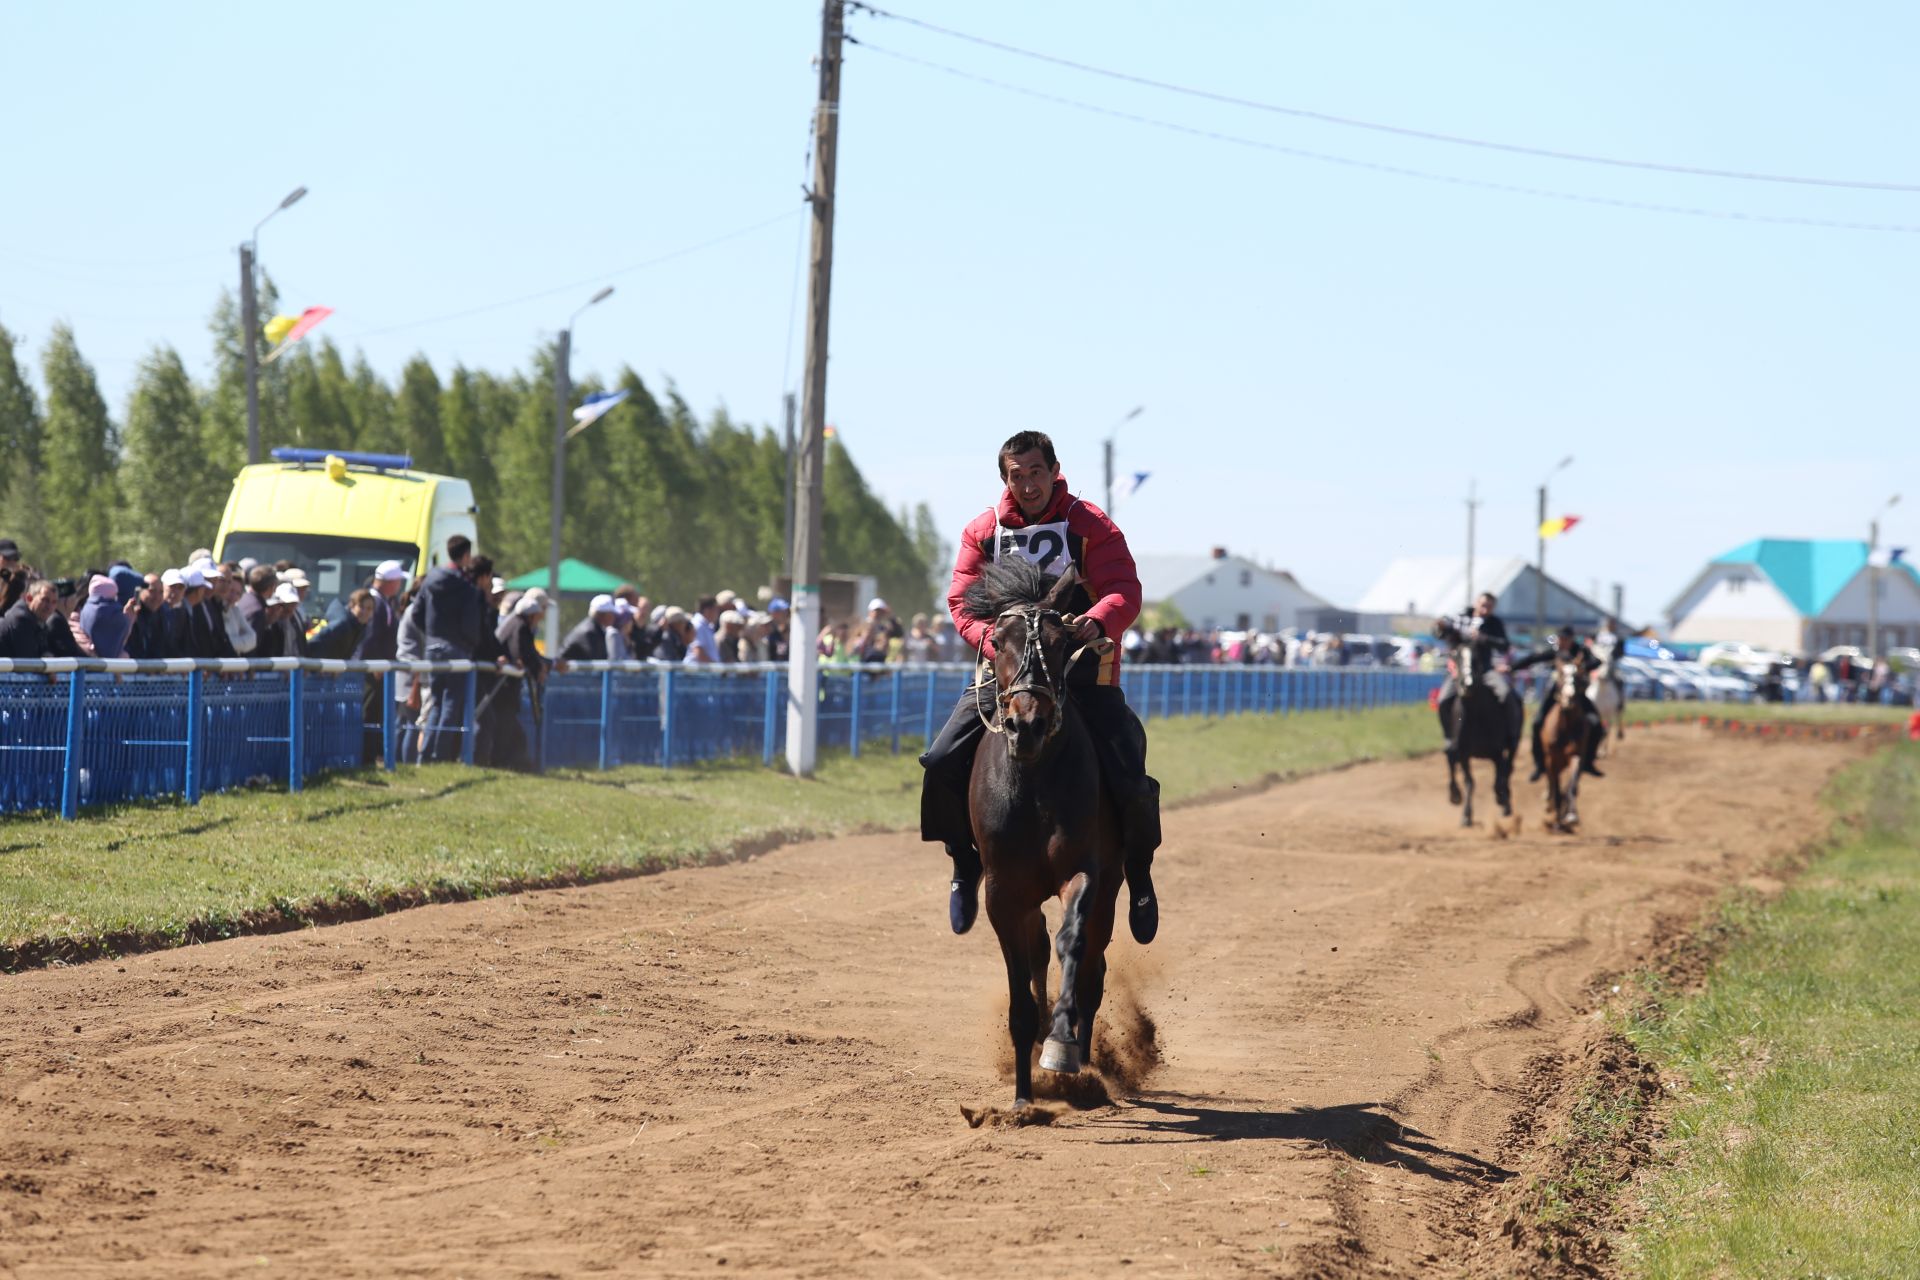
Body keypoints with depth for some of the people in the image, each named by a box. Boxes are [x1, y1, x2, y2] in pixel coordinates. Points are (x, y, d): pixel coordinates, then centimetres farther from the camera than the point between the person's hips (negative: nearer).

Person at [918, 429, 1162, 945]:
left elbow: (1125, 592, -11)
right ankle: (966, 863, 12)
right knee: (942, 763, -13)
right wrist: (994, 640, -18)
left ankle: (1139, 871, 12)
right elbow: (962, 600, 2)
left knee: (1129, 780, -17)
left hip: (1082, 667, -2)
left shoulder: (1091, 526, -2)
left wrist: (1098, 620, -34)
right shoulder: (983, 531, 5)